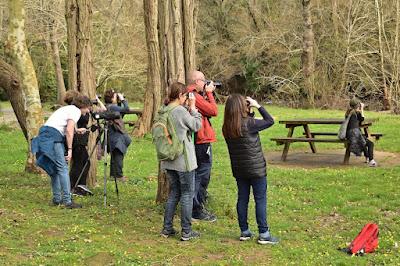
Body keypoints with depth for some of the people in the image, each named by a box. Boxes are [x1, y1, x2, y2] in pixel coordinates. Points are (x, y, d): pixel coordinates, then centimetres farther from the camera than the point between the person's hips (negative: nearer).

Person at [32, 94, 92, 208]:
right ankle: (67, 201, -13)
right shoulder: (76, 111, -3)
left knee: (55, 169, 13)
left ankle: (57, 199, 17)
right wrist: (70, 149, -13)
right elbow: (69, 130, -14)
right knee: (62, 168, -11)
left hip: (44, 135, 10)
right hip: (52, 137, -10)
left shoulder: (68, 108, 25)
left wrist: (76, 130, 35)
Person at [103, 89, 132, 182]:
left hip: (114, 134, 10)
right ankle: (119, 175, -7)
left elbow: (120, 114, 18)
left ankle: (113, 173, 23)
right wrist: (123, 99, -9)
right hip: (116, 135, -10)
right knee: (119, 155, -8)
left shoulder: (108, 107, 14)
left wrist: (120, 102, 10)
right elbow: (126, 109, -23)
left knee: (115, 155, 16)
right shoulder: (112, 107, -16)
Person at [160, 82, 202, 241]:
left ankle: (167, 228, 20)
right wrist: (193, 108, 2)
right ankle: (186, 232, 8)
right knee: (187, 194, 4)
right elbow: (196, 126, -7)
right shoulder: (181, 111, -17)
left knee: (174, 193, 18)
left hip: (168, 160, 7)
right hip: (183, 160, -7)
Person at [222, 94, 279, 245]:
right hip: (256, 169, -6)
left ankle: (244, 231, 20)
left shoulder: (226, 128, -2)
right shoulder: (248, 123, -19)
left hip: (238, 169, 6)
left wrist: (249, 113, 4)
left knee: (242, 199, 13)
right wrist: (258, 106, -1)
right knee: (260, 200, 1)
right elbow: (270, 121, -8)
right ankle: (263, 234, 4)